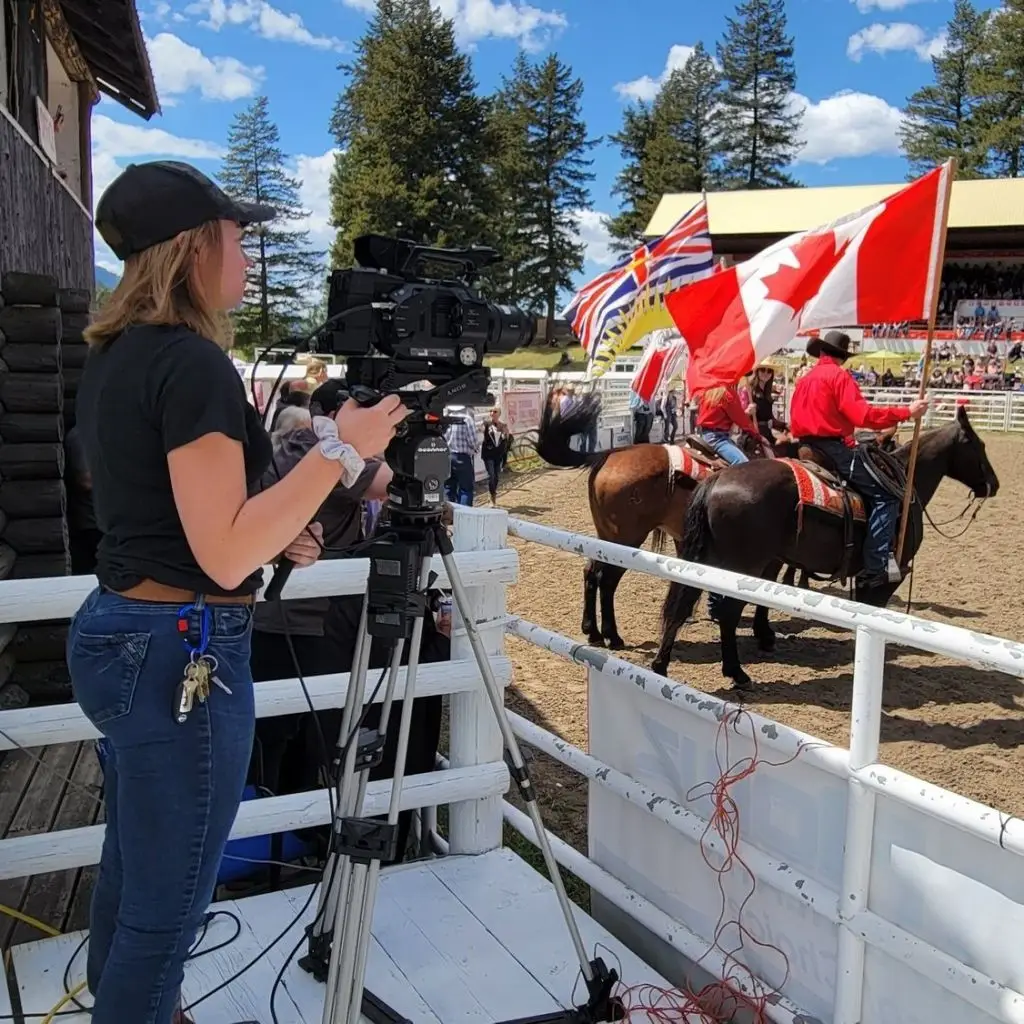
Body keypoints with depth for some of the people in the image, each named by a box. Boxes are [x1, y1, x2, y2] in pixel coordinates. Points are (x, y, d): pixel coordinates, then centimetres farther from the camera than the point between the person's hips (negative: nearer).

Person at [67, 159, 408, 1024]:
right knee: (166, 905, 6)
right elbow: (223, 556, -23)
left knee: (133, 879, 24)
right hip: (180, 651, -10)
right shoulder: (193, 363, -19)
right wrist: (341, 451, -19)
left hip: (116, 630, 10)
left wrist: (272, 534, 15)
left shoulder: (115, 355, 10)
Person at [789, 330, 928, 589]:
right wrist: (907, 412, -16)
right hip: (835, 448, -9)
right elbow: (863, 415, -19)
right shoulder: (838, 375, -8)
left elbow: (795, 424, 19)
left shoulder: (804, 380, 16)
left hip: (808, 447, 9)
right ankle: (875, 568, -18)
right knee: (885, 496, -10)